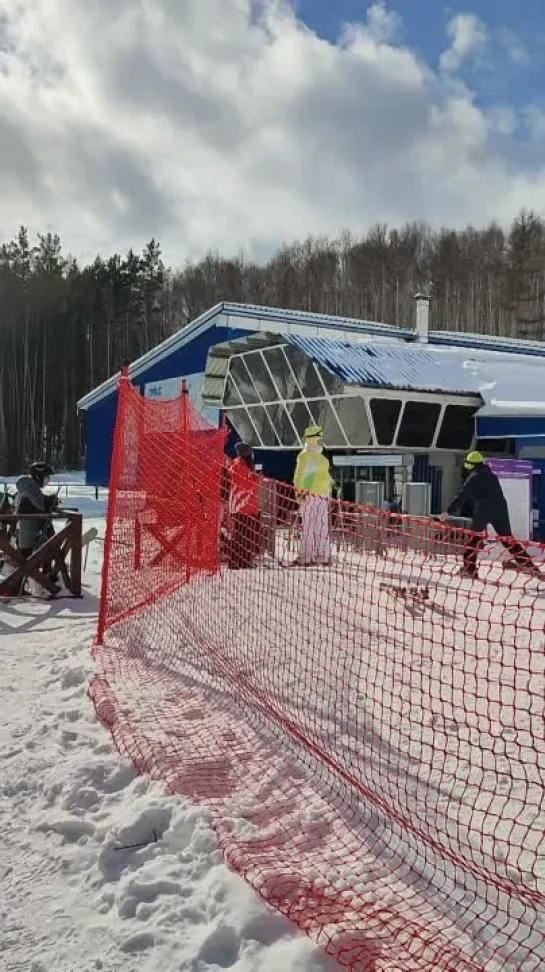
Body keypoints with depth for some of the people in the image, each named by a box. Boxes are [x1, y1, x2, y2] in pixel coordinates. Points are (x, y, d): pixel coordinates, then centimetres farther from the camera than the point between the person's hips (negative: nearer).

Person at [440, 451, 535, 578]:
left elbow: (461, 496, -3)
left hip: (482, 510, -6)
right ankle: (525, 562, 15)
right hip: (500, 509, 6)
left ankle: (469, 569, -3)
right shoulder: (492, 476, 21)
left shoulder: (473, 477, 2)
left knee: (473, 538, 2)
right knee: (506, 536, 15)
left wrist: (449, 512, -3)